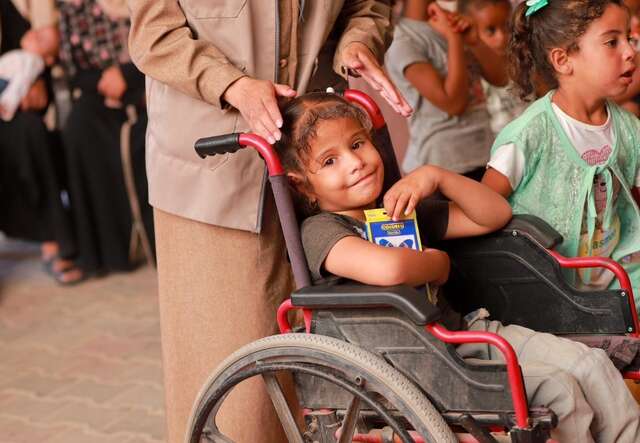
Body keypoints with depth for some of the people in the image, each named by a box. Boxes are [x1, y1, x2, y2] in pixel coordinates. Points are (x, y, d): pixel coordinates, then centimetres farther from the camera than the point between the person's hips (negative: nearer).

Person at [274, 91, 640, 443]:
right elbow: (388, 269, -35)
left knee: (591, 363, -4)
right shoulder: (321, 231, -13)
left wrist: (435, 176, 0)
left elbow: (496, 215, 16)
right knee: (556, 388, -19)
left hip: (464, 330, 8)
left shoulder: (401, 209, 14)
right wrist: (437, 264, -13)